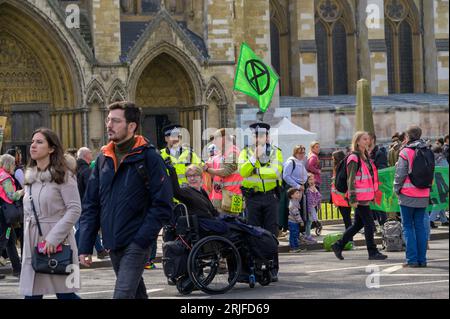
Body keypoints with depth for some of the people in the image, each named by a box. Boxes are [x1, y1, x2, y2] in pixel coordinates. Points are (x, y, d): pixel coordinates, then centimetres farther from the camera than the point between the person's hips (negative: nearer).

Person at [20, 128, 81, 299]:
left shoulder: (63, 175, -6)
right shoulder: (30, 177, 15)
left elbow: (74, 209, -13)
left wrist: (53, 238, -19)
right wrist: (27, 239, 13)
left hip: (57, 244, -6)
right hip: (32, 244, 6)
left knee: (64, 294, -4)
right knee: (31, 294, 2)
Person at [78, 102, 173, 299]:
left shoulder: (148, 157, -7)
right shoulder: (104, 158, 10)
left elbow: (163, 206, -10)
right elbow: (90, 205, 11)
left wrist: (141, 241, -16)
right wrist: (85, 246, 3)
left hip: (136, 245, -6)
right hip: (113, 245, 6)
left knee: (122, 295, -16)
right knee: (137, 293, 18)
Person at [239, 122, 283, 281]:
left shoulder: (275, 152, 5)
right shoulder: (246, 152, 8)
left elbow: (276, 171, -12)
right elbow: (242, 171, -9)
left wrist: (256, 170, -13)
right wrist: (255, 157, -19)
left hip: (271, 197, -1)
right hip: (252, 197, 1)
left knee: (271, 233, -1)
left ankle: (272, 269, 2)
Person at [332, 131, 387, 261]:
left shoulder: (366, 157, 17)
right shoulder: (354, 158, -11)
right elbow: (351, 179, -14)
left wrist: (373, 194, 23)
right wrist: (352, 198, -19)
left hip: (366, 196, 9)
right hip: (359, 197, -9)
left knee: (358, 224, 13)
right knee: (369, 224, -6)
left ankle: (338, 246, 21)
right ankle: (372, 252, 1)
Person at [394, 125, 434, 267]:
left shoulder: (406, 152, -11)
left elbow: (400, 174, -10)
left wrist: (397, 189, 3)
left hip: (408, 195, -5)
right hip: (423, 196, 5)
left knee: (408, 226, 2)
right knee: (420, 226, 10)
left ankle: (412, 259, -3)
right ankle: (422, 259, 9)